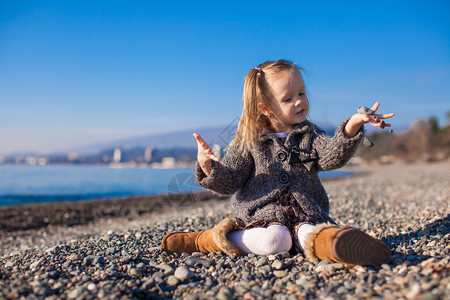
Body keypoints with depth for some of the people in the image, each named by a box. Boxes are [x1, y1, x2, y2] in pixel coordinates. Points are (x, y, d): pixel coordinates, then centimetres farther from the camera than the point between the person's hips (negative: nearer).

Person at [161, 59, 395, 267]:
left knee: (308, 234, -31)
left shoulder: (310, 136, 14)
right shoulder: (248, 142, 7)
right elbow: (230, 181, 2)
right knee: (273, 241, -32)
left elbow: (331, 157, -6)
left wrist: (351, 127, -24)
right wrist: (209, 168, -20)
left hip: (305, 215, 2)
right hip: (263, 215, -2)